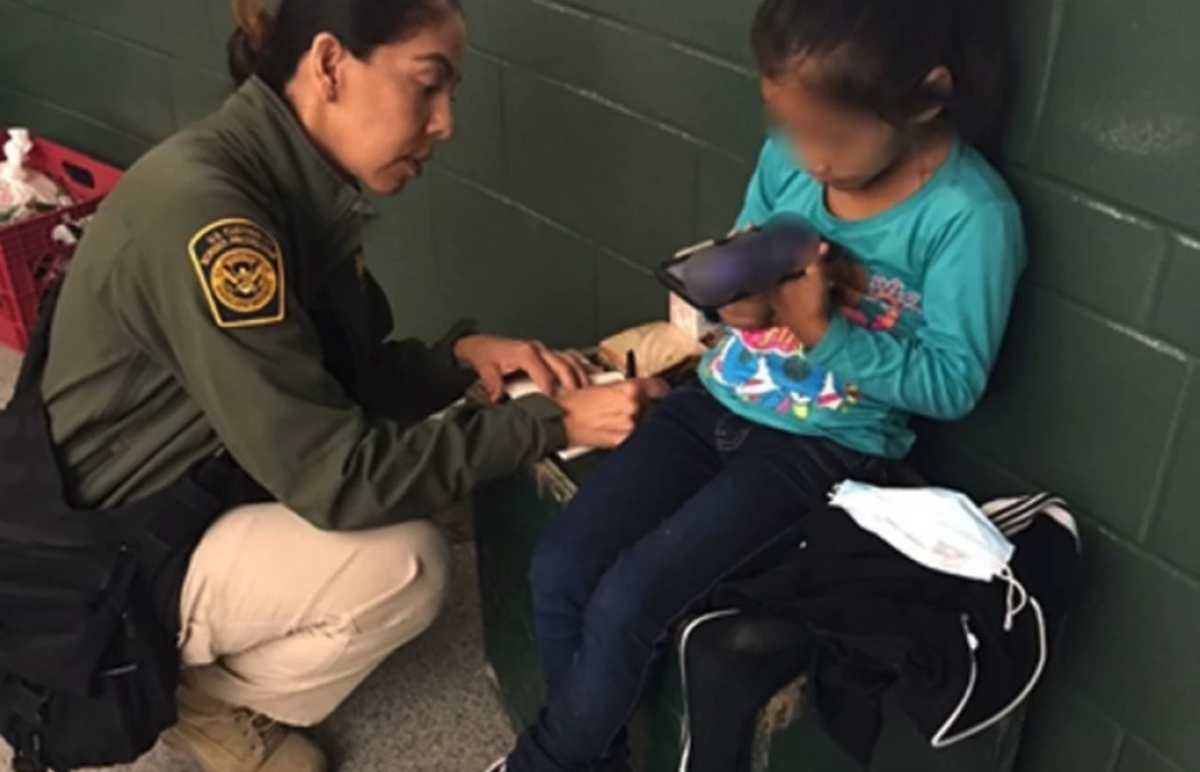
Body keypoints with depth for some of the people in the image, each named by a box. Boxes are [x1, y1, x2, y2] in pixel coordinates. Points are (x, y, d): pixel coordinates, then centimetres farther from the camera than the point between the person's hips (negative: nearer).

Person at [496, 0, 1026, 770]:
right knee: (559, 568, -9)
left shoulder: (972, 214, -19)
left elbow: (952, 384, -13)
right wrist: (741, 296, -15)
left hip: (824, 445, -5)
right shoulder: (787, 156, -4)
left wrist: (821, 330, -26)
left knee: (626, 604, -18)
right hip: (717, 403, 6)